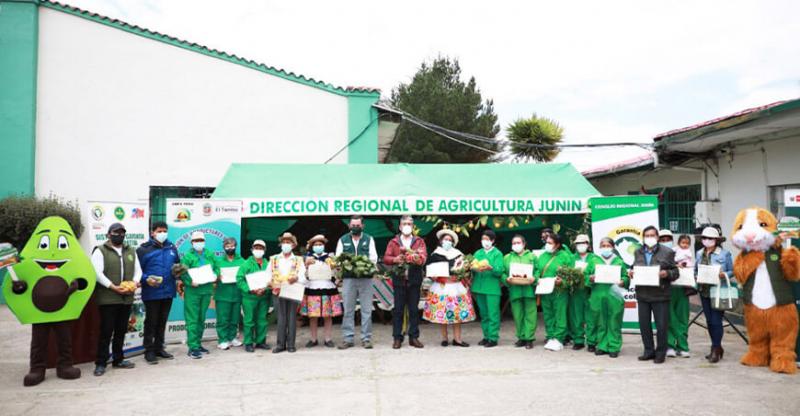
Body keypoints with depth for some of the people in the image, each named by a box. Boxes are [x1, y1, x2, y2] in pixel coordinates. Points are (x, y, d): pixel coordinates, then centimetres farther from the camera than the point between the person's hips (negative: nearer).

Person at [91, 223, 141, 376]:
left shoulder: (131, 251, 15)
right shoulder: (100, 251, -2)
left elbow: (138, 270, 14)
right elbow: (97, 273, -12)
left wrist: (135, 283, -6)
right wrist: (114, 287, -18)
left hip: (127, 298, 5)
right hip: (108, 298, -5)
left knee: (121, 330, 12)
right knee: (106, 331, -3)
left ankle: (118, 360, 23)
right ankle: (101, 363, 6)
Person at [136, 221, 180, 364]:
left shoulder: (171, 248, 9)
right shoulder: (143, 249, -6)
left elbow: (178, 265, 20)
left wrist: (178, 278, 5)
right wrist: (146, 279, -23)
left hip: (168, 291, 5)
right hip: (151, 292, -5)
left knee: (162, 321, 14)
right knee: (151, 322, 3)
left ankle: (159, 348, 26)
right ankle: (149, 351, 13)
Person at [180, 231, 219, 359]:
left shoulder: (210, 255, 10)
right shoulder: (188, 256, -5)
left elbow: (216, 268, 13)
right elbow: (182, 272, -11)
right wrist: (190, 281, -24)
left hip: (207, 290, 5)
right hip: (192, 291, -5)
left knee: (201, 319, 14)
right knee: (192, 320, -6)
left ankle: (198, 344, 26)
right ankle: (192, 347, -3)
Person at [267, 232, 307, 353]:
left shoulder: (298, 260, 11)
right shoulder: (274, 259, 14)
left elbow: (303, 277, 3)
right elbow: (268, 275, 8)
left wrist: (296, 278, -18)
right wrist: (270, 284, -12)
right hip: (278, 292, 0)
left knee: (292, 318, 0)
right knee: (281, 318, -1)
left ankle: (291, 344, 7)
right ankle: (281, 344, 5)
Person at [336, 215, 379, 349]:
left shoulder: (369, 239, 10)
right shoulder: (343, 240, 13)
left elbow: (374, 257, 2)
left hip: (366, 278, 0)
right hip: (348, 278, 1)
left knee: (366, 310, 0)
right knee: (348, 310, 2)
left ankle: (366, 338, 7)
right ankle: (347, 338, 8)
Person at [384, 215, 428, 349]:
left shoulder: (419, 241, 11)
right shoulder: (393, 242, 11)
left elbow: (424, 257, -4)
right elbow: (386, 258, 0)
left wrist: (418, 259, -26)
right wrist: (395, 259, -20)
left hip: (414, 280, 0)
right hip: (399, 279, 0)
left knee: (414, 309, 4)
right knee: (398, 310, 1)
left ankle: (414, 337, 13)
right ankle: (397, 338, 8)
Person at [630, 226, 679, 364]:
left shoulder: (667, 252, -1)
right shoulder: (638, 252, 12)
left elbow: (675, 272, 0)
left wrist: (667, 274, -20)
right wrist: (631, 273, -1)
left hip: (660, 295, -4)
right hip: (642, 294, 4)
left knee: (662, 325, 2)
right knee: (644, 324, 9)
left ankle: (660, 352, 16)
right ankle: (648, 350, 22)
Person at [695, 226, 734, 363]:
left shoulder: (725, 253, -4)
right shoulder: (699, 254, 10)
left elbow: (732, 271, -1)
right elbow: (695, 270, 16)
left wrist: (724, 275, -21)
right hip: (704, 291, 5)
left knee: (716, 320, -6)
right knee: (709, 320, 9)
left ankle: (715, 349, 3)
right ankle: (717, 347, 22)